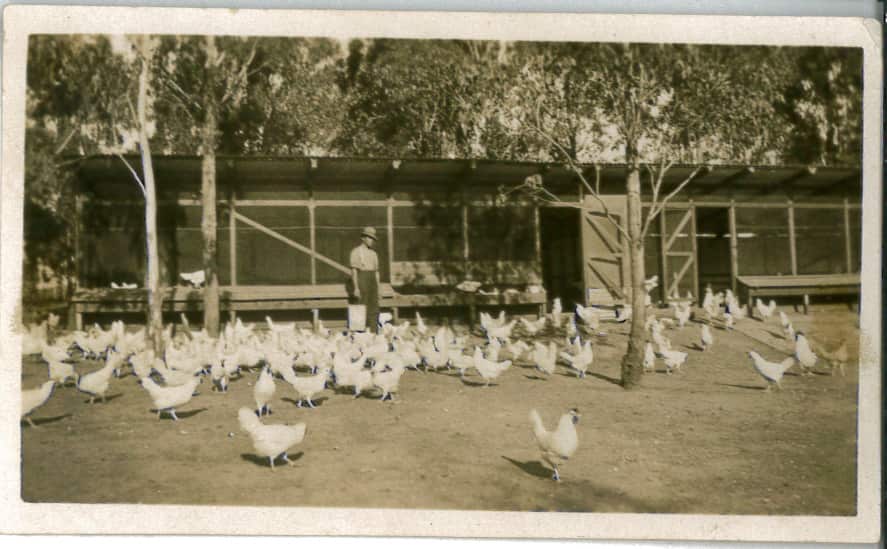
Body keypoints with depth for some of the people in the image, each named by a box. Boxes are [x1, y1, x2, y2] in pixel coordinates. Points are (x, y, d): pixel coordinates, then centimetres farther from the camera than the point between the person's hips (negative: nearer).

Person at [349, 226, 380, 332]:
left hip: (372, 281, 6)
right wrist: (356, 287, -15)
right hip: (362, 281, -6)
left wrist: (378, 289, 14)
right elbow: (354, 271, -7)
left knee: (374, 309, 3)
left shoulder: (373, 253, 18)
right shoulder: (356, 252, -1)